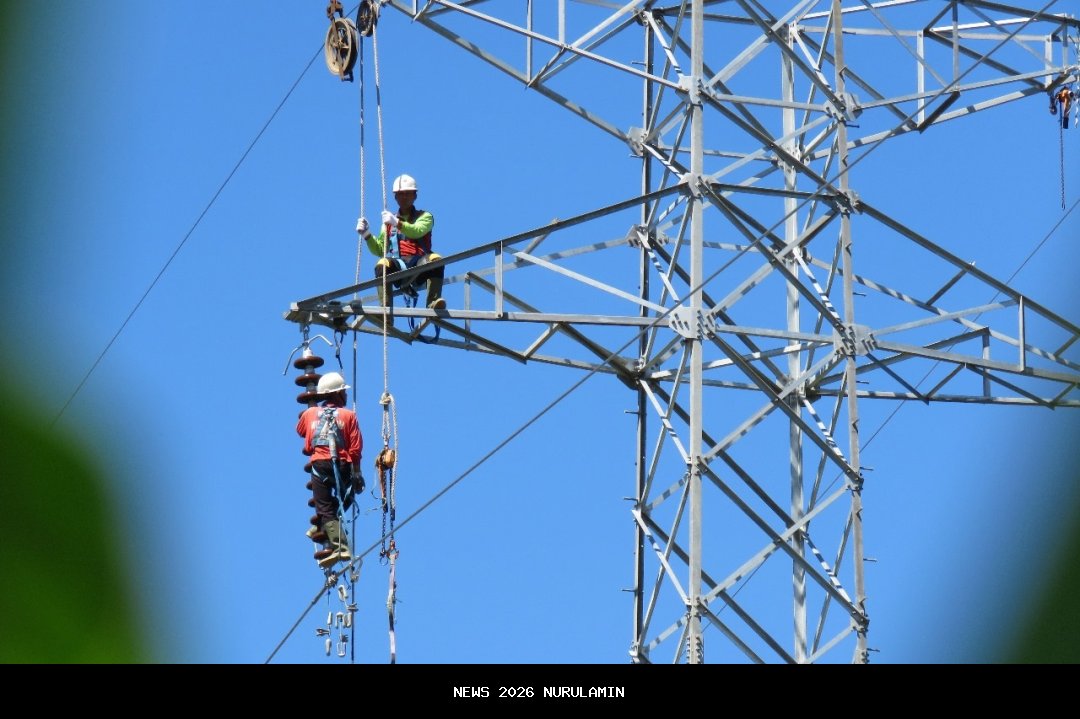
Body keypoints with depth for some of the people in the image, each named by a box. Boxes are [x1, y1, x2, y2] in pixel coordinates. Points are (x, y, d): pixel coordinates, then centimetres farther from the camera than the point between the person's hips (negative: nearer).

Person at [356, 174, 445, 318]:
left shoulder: (424, 216, 17)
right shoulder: (389, 220, 26)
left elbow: (417, 231, -8)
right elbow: (379, 250, 18)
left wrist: (397, 223, -26)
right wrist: (367, 235, 0)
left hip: (419, 266, -1)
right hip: (398, 267, 1)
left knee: (435, 259, -33)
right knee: (382, 264, -33)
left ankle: (433, 302, -44)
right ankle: (385, 309, -44)